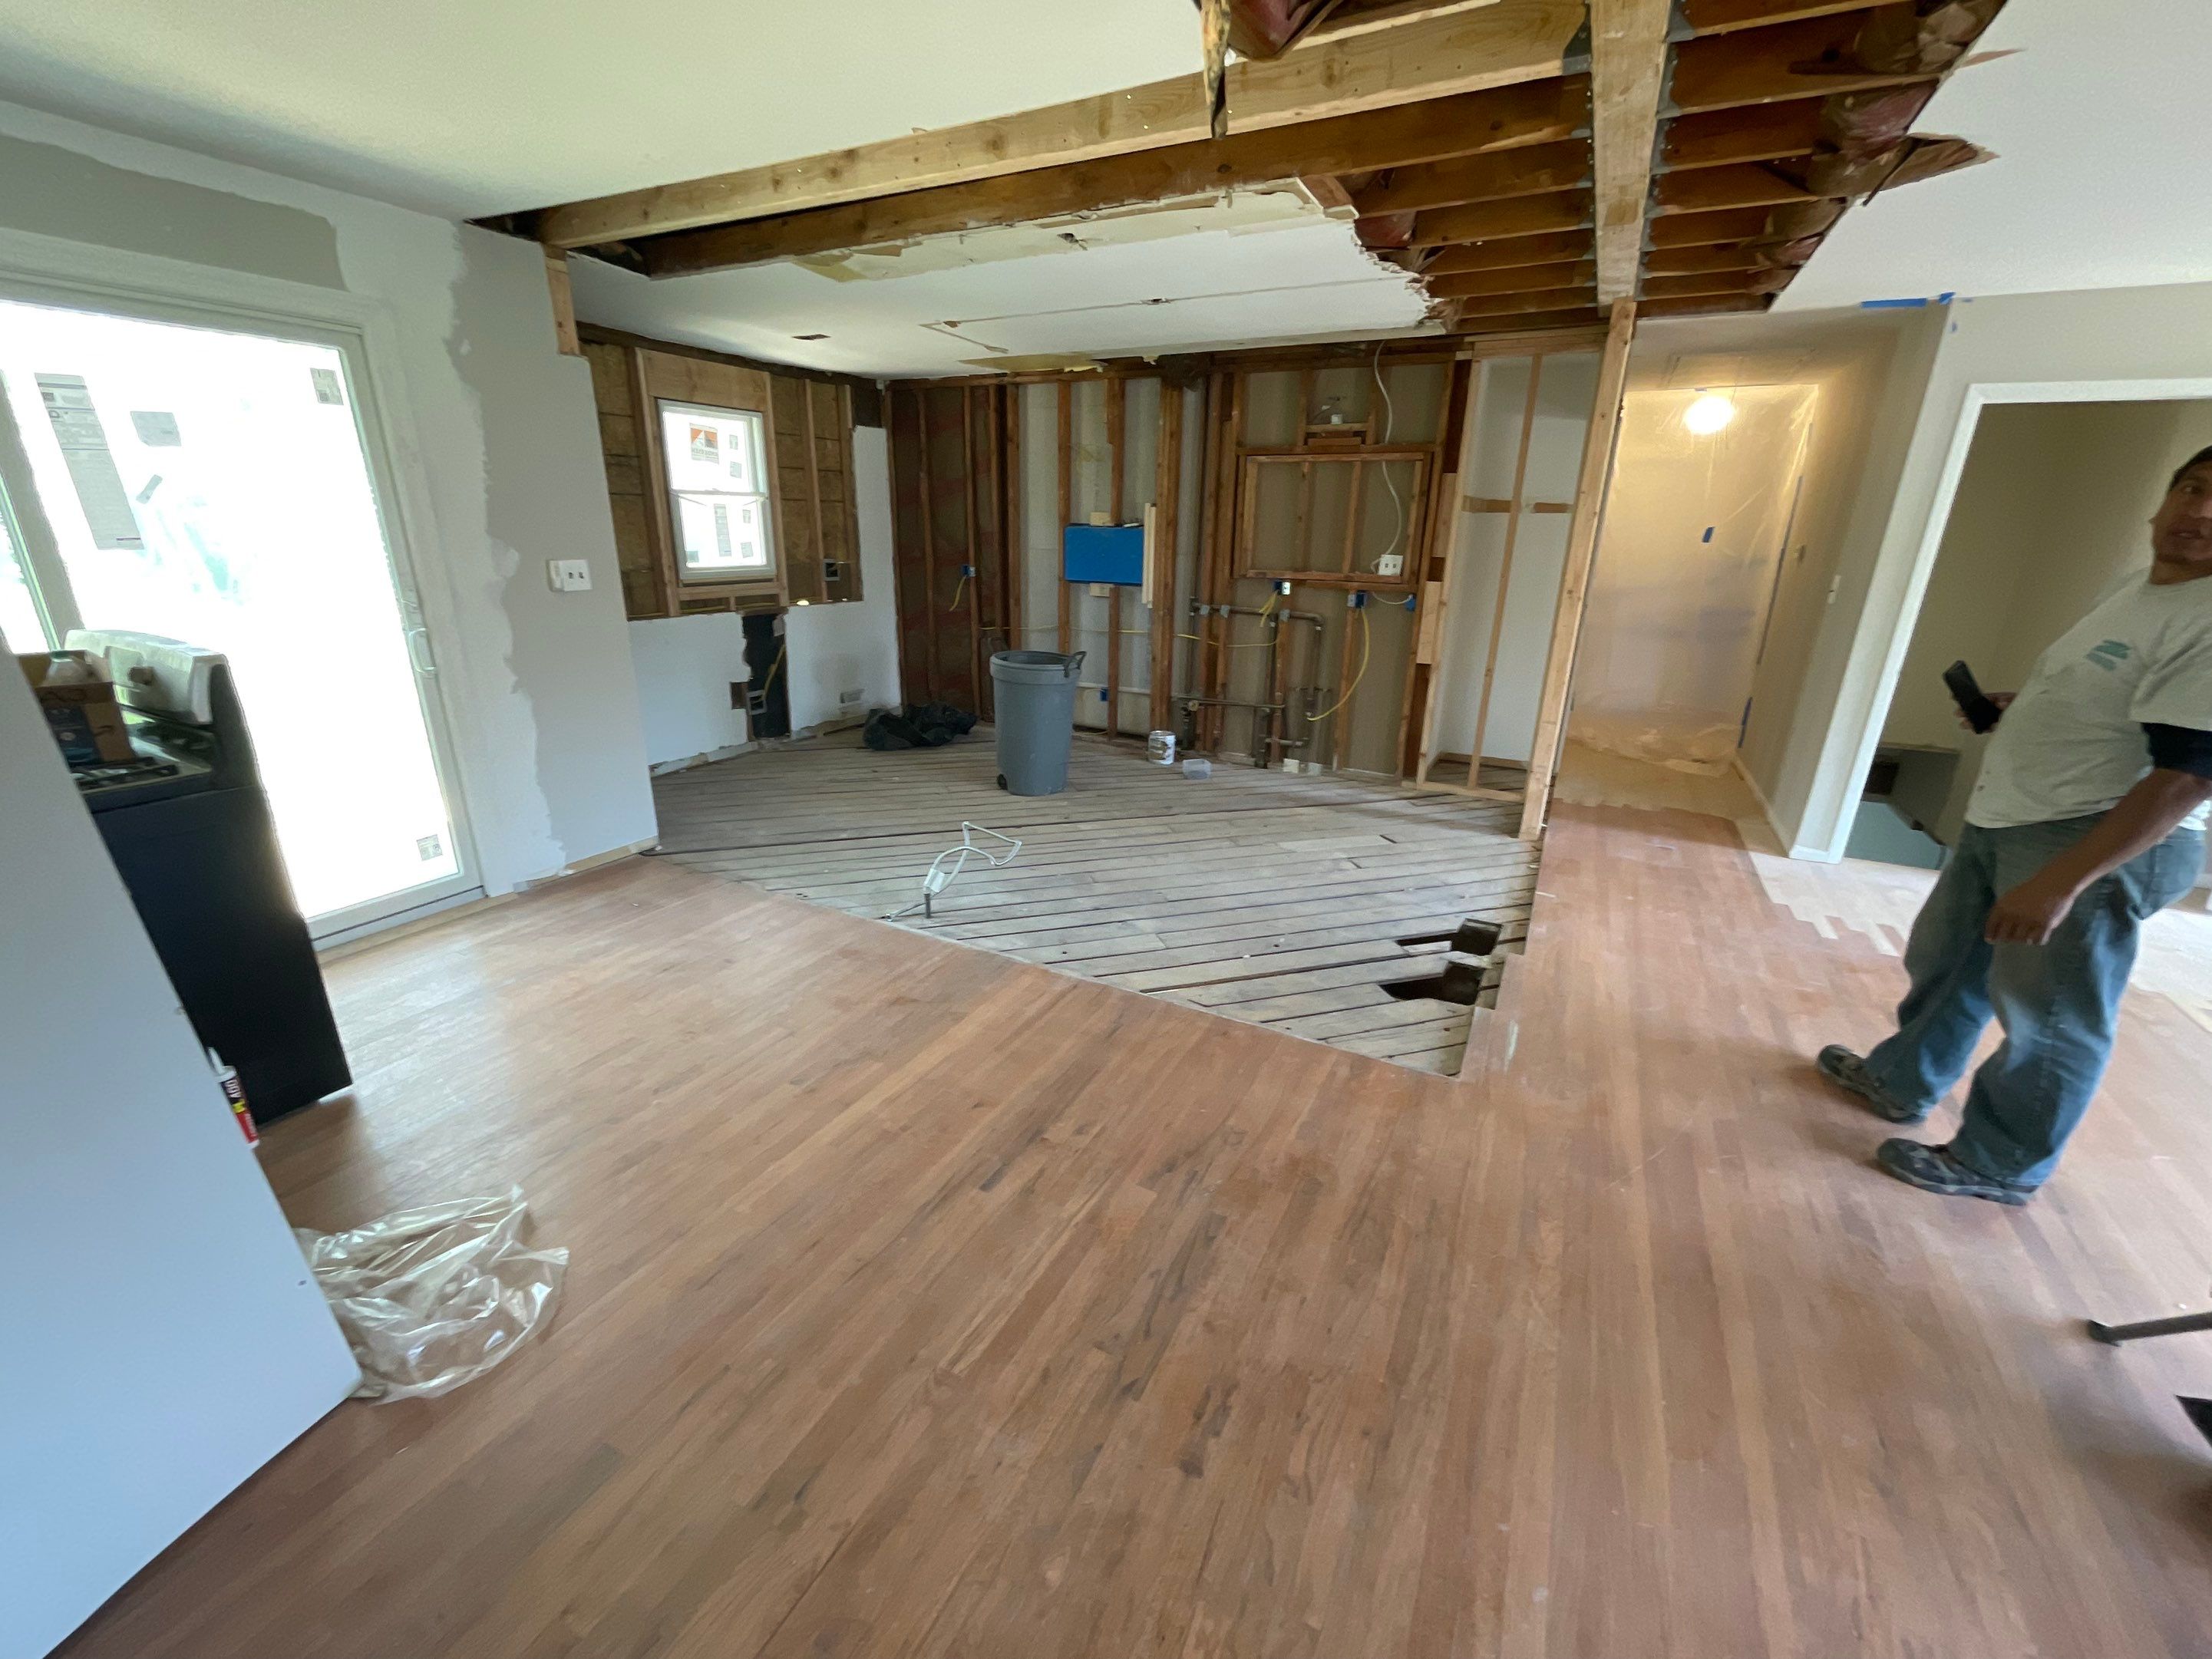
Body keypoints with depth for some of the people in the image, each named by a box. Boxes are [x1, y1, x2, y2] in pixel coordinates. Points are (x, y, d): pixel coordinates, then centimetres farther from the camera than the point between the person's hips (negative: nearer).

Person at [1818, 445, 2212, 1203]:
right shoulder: (2132, 587, 10)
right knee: (1946, 959, 21)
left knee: (2051, 1017, 5)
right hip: (2005, 817, 10)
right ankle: (1900, 1081, 40)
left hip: (2105, 840, -9)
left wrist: (2060, 881, -30)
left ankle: (1999, 1165, 22)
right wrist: (2019, 707, 9)